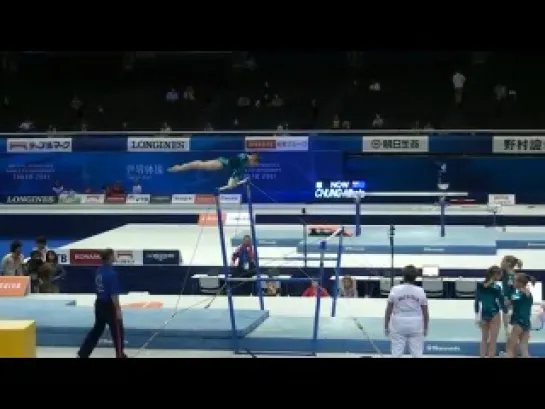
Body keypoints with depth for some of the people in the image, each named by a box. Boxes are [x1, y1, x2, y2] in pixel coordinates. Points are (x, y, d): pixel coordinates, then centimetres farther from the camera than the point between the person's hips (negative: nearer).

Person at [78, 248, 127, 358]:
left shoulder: (99, 271, 5)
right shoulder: (111, 273, -21)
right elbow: (114, 295, -21)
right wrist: (118, 310, -16)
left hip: (99, 304, 8)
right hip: (109, 306, -8)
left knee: (97, 330, 18)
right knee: (118, 331, 7)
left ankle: (82, 353, 18)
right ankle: (120, 355, 18)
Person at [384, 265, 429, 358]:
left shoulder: (395, 290, -4)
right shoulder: (420, 291, -1)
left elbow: (388, 311, -2)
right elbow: (425, 313, 2)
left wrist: (386, 326, 7)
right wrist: (425, 328, 13)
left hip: (398, 326, -1)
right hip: (416, 326, 1)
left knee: (396, 354, 3)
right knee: (417, 355, 5)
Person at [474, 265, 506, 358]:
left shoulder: (480, 285, -2)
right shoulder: (497, 288, -12)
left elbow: (477, 301, -1)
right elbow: (501, 302, -6)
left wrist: (477, 314, 3)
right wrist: (506, 311, 10)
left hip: (483, 314, 4)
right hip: (494, 314, -4)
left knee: (484, 339, 16)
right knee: (493, 340, 3)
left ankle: (482, 356, 15)